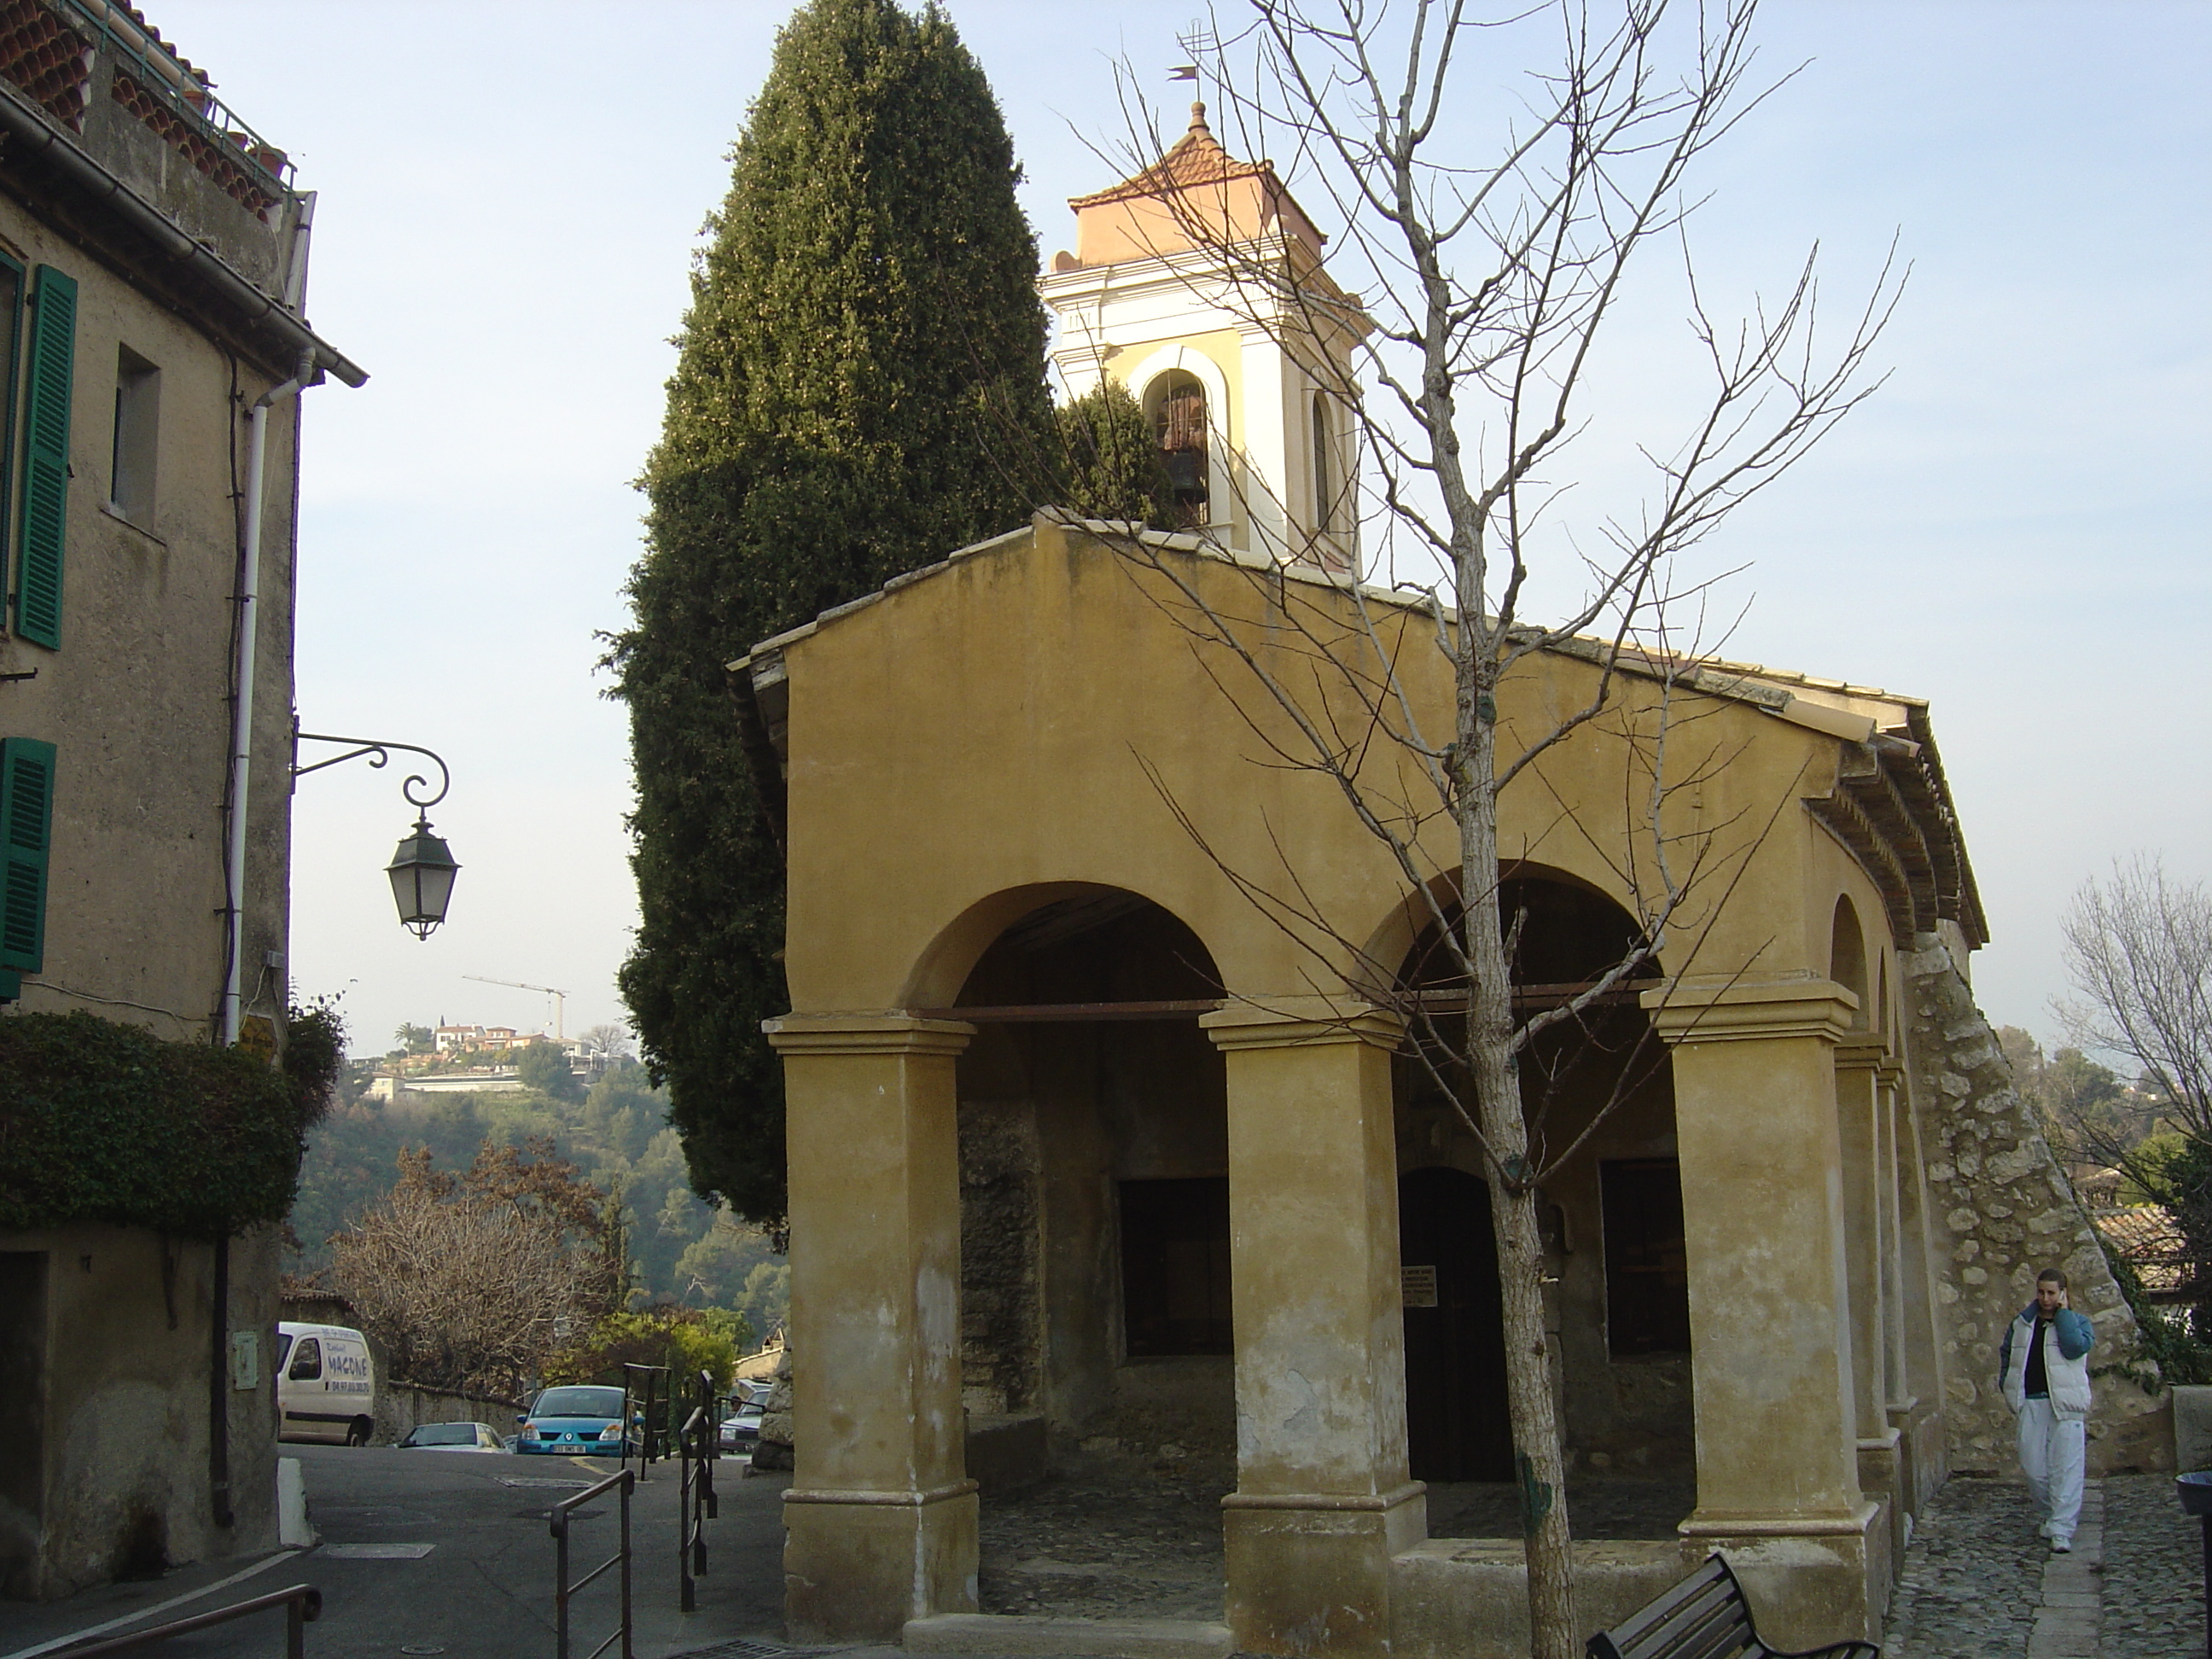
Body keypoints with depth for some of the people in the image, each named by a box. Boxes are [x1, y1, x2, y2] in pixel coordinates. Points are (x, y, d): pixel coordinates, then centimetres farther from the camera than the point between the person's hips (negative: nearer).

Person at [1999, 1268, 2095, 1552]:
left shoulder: (2077, 1322, 6)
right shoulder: (2021, 1324, 16)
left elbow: (2075, 1347, -16)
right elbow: (2006, 1356, 28)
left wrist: (2062, 1312, -8)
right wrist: (2009, 1390, 17)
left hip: (2064, 1405, -3)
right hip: (2029, 1405, 3)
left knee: (2065, 1469, -8)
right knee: (2033, 1468, 3)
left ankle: (2061, 1529, -7)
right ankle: (2046, 1515, 25)